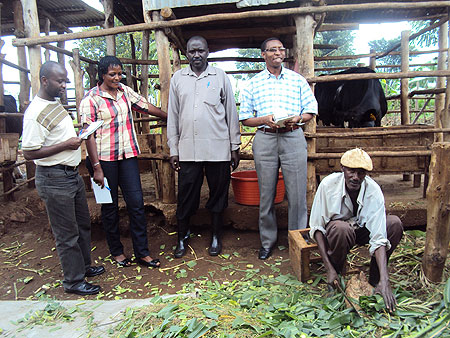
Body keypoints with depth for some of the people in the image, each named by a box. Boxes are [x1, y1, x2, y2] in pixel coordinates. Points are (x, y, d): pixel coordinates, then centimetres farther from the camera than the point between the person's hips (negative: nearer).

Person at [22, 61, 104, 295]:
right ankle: (73, 281, 18)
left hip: (71, 173, 10)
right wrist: (66, 145, -21)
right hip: (54, 180, -10)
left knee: (83, 223, 20)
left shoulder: (56, 104, 11)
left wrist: (74, 135, 4)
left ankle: (84, 266, 38)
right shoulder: (35, 113, -19)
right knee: (67, 234, 2)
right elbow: (29, 152, -22)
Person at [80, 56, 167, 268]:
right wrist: (96, 167, -13)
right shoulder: (91, 99, -6)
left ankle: (142, 252, 12)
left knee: (136, 202, 1)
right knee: (110, 206, 7)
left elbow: (147, 107, 21)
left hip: (128, 155, 4)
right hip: (105, 158, -4)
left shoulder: (125, 91, 9)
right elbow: (89, 135, -9)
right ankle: (116, 251, 25)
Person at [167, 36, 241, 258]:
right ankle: (182, 237, 23)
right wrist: (173, 149, 6)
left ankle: (216, 237, 25)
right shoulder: (178, 78, 10)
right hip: (188, 149, 1)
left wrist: (235, 146, 3)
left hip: (218, 148, -1)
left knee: (218, 194, 9)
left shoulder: (220, 77, 6)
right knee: (186, 196, 6)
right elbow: (172, 116, 10)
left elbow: (231, 113, 6)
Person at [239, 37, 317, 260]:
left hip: (293, 138, 0)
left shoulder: (297, 80, 13)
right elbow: (245, 118, 9)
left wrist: (298, 118, -8)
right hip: (265, 140, 0)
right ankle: (267, 241, 20)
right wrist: (265, 119, -10)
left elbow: (311, 111, 14)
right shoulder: (253, 83, 11)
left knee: (297, 193, 0)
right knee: (266, 194, 5)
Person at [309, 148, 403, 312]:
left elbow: (379, 237, -31)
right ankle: (337, 273, -9)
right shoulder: (328, 184, -26)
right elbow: (317, 227, -21)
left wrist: (384, 281, -41)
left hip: (362, 229, 2)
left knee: (395, 223, -25)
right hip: (334, 229, -2)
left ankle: (375, 278, -6)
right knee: (341, 228, -38)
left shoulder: (374, 191, -24)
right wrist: (329, 268, -27)